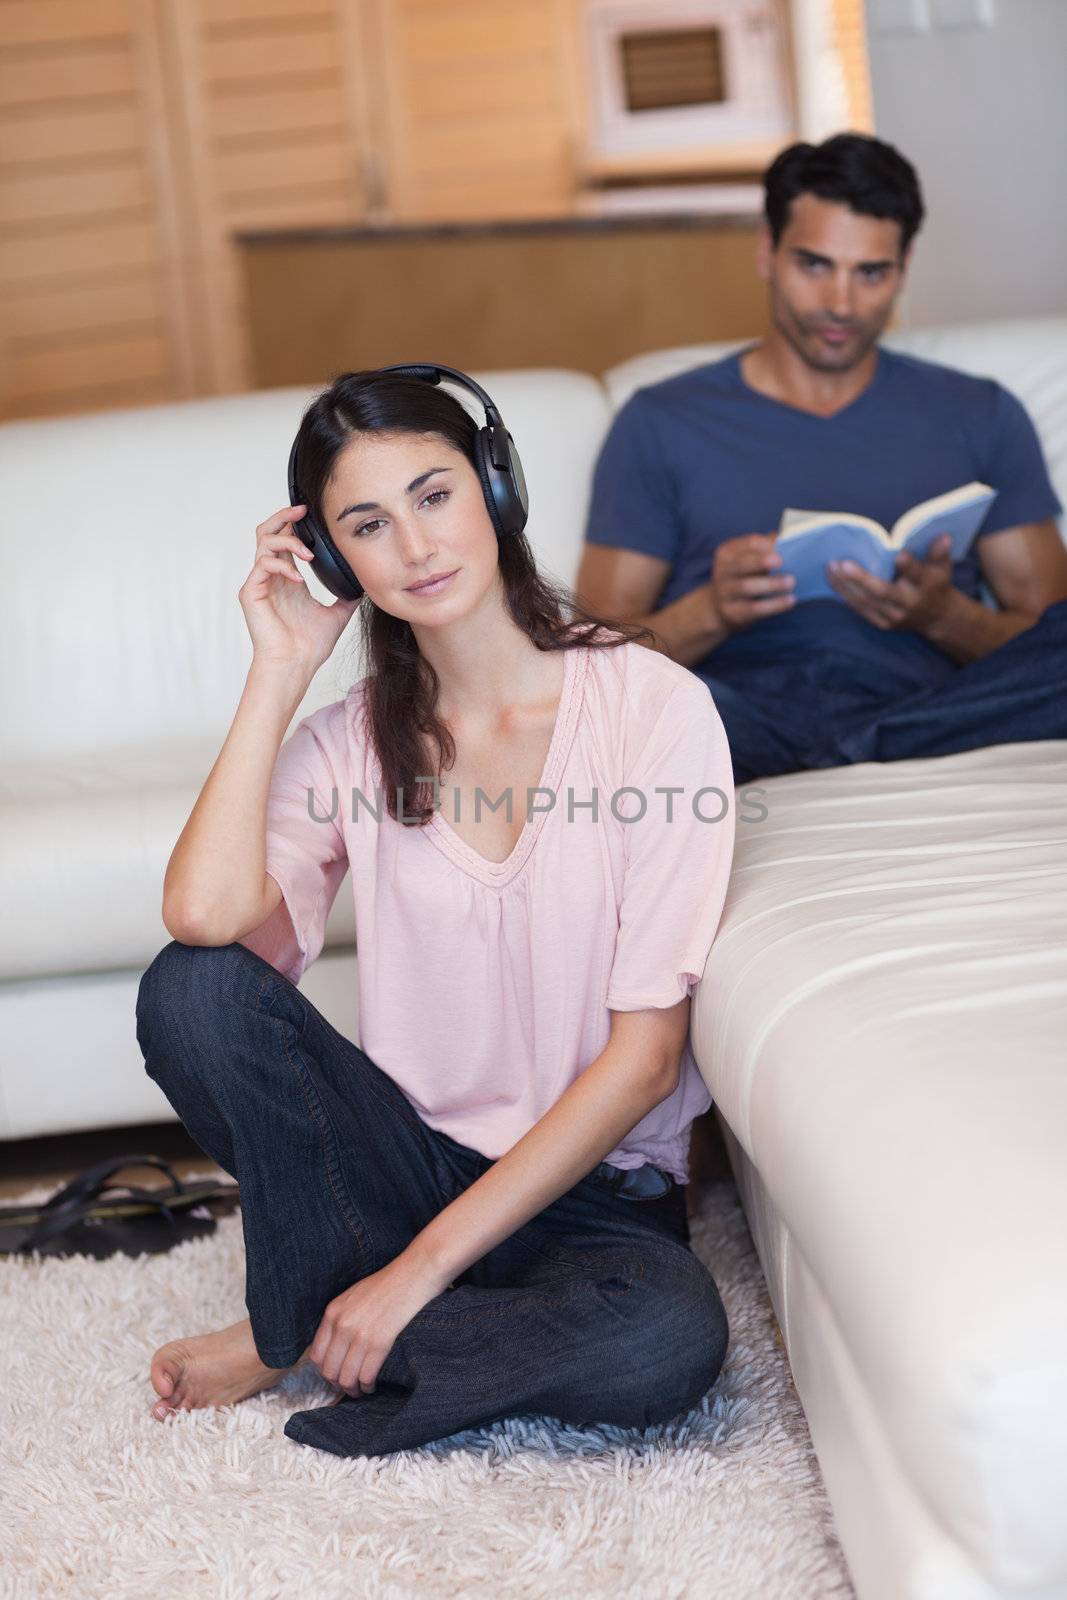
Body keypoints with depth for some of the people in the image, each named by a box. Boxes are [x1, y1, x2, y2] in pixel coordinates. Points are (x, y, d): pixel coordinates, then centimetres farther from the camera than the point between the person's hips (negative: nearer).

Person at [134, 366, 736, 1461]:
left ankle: (304, 1339, -12)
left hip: (594, 1186, -1)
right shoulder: (353, 738, 1)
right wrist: (278, 673, -11)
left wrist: (426, 1265, -16)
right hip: (414, 1157, 2)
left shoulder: (653, 707, -10)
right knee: (190, 988, -22)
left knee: (669, 1341, -35)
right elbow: (207, 914, -20)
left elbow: (645, 1052, -13)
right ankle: (344, 1312, -7)